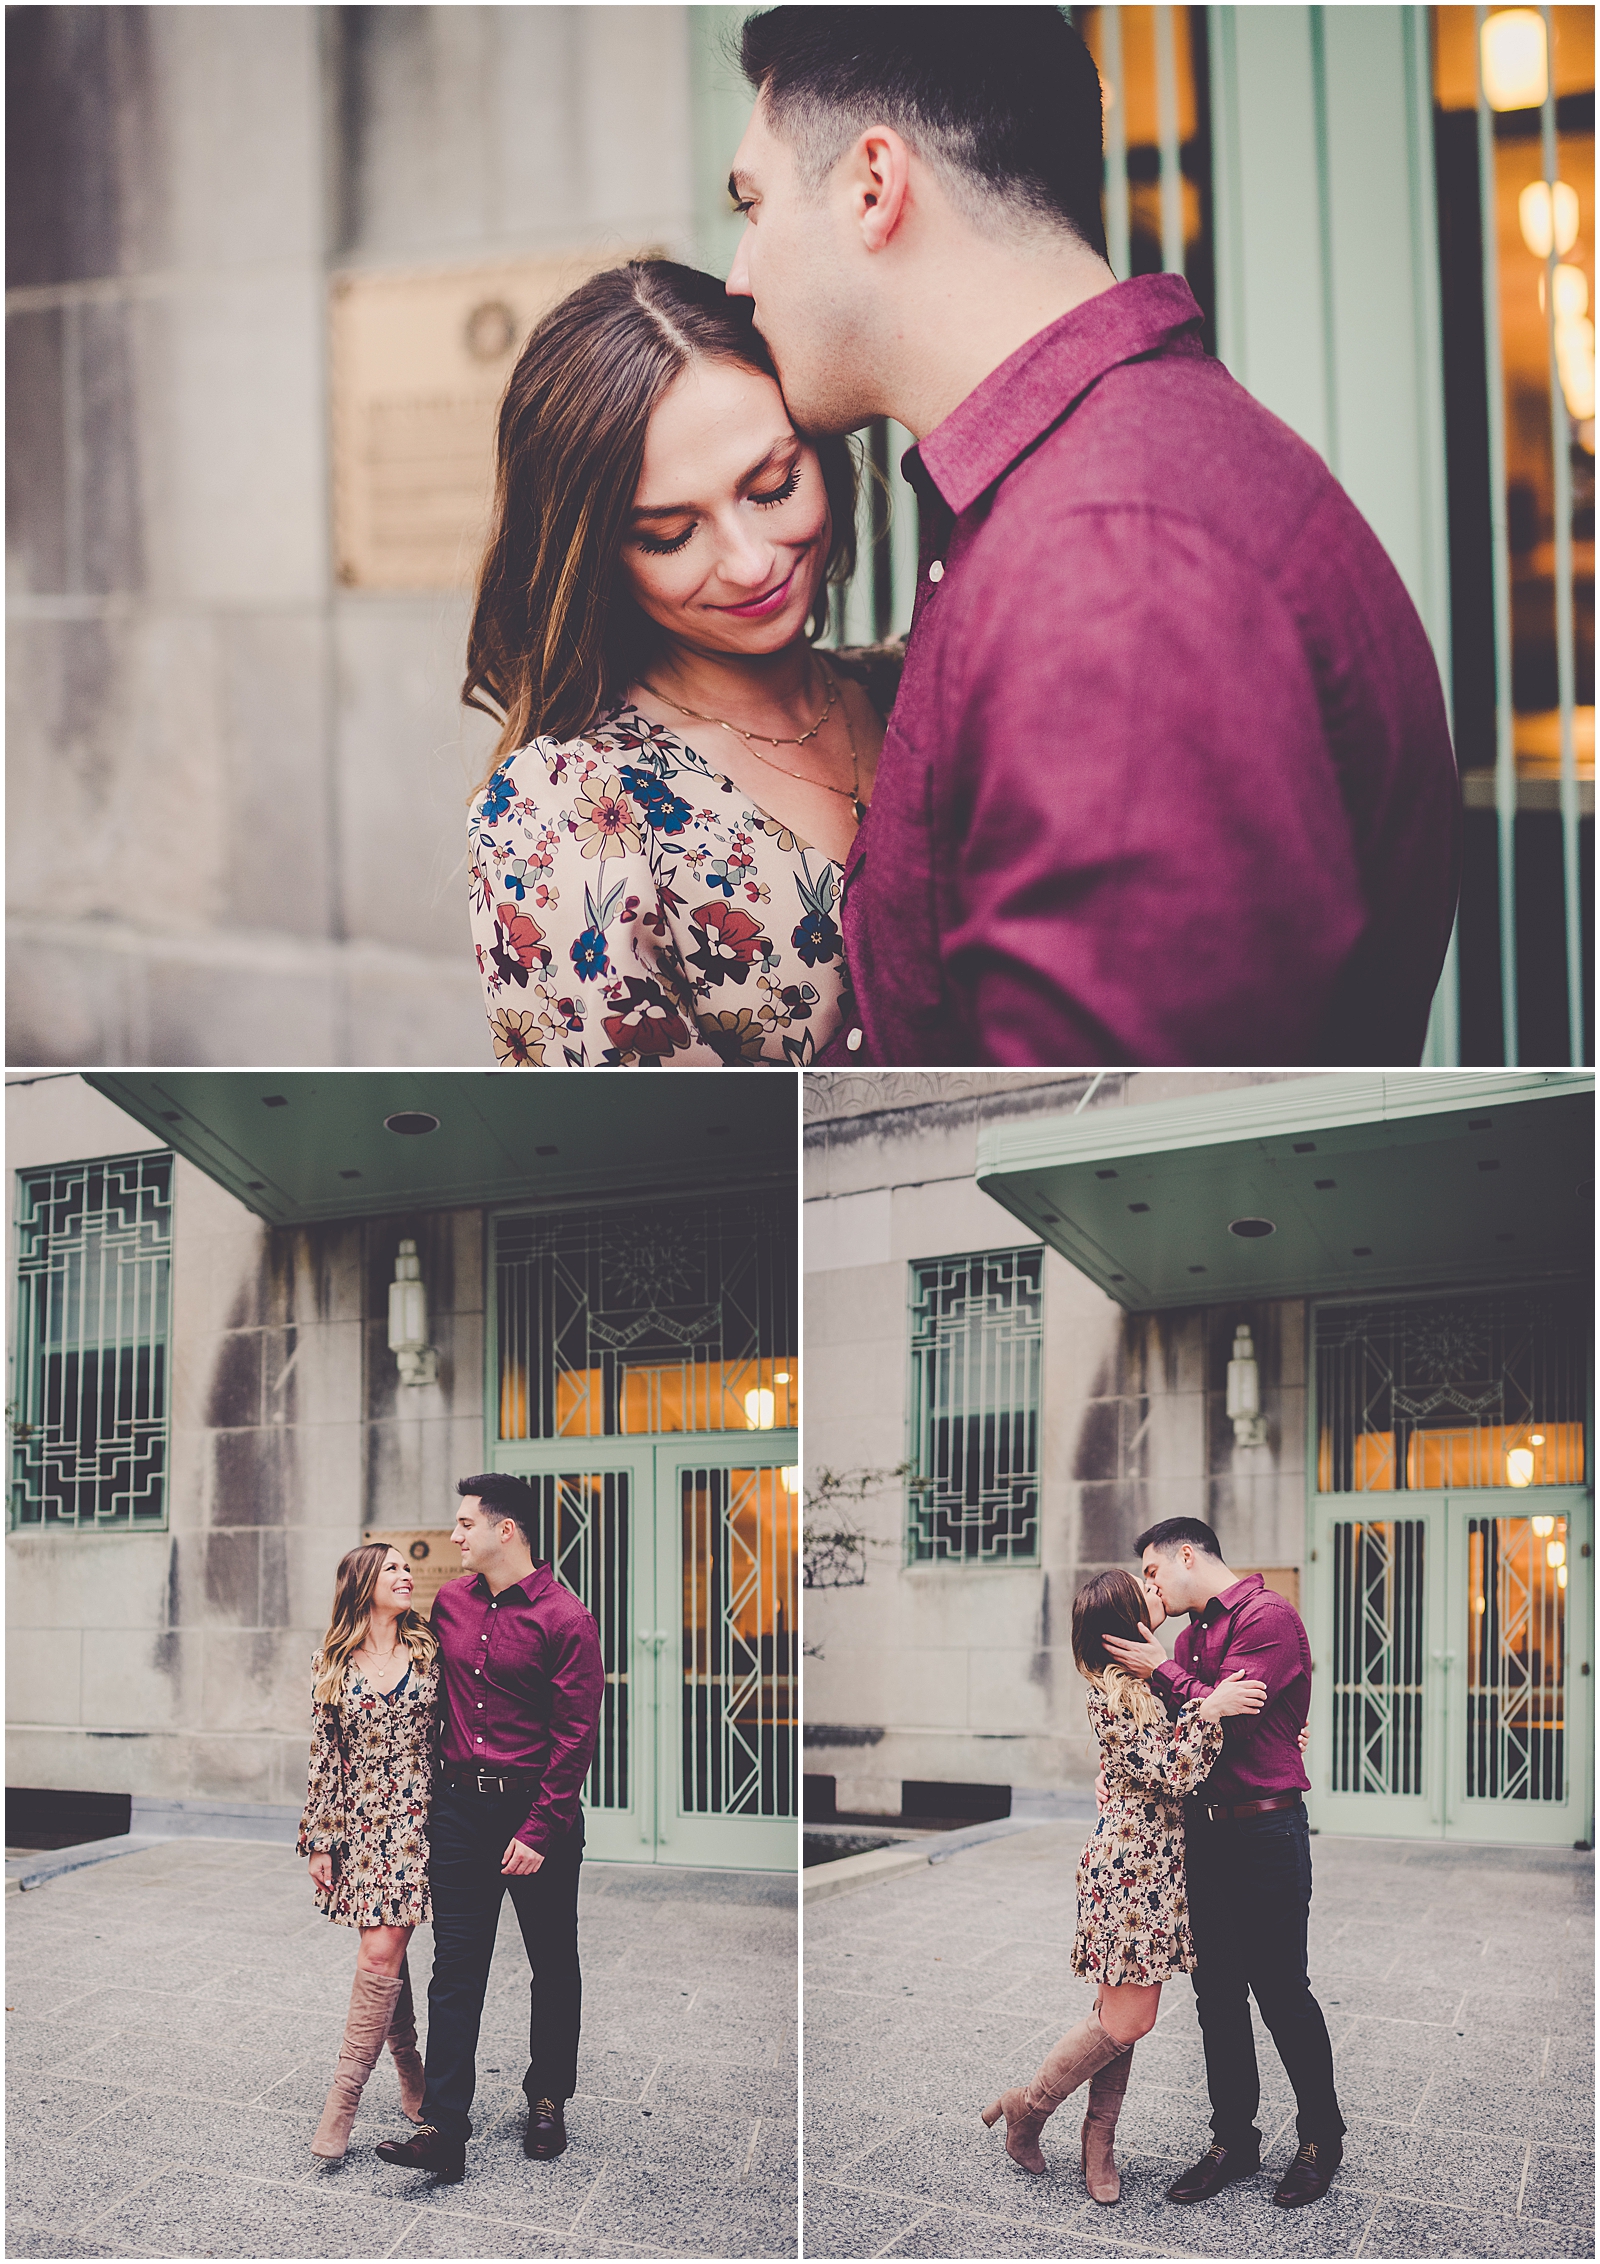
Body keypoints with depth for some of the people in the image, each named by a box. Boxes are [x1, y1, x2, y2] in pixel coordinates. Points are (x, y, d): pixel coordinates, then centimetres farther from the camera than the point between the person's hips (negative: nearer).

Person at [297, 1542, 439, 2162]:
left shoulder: (430, 1651, 2)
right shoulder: (331, 1665, 4)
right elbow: (324, 1757, 6)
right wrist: (318, 1841, 4)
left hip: (417, 1819, -1)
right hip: (360, 1824, 2)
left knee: (382, 1954, -9)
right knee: (385, 1953, 5)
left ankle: (344, 2097, -6)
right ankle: (411, 2076, 20)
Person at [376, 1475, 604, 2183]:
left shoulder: (565, 1619, -10)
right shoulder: (448, 1603, 7)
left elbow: (576, 1734, -12)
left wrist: (539, 1830, -15)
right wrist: (434, 1789, 15)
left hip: (536, 1809, -4)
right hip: (459, 1806, 4)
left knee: (553, 1965, 10)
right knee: (455, 1970, -2)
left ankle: (547, 2102, 27)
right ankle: (444, 2130, -5)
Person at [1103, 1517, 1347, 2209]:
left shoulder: (1268, 1617, -11)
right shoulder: (1190, 1635, 16)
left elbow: (1229, 1718, -19)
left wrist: (1163, 1672, -11)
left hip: (1266, 1832, -8)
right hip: (1203, 1831, 8)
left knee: (1282, 1991, 0)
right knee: (1217, 1992, 9)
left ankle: (1321, 2136, 16)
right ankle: (1233, 2139, 19)